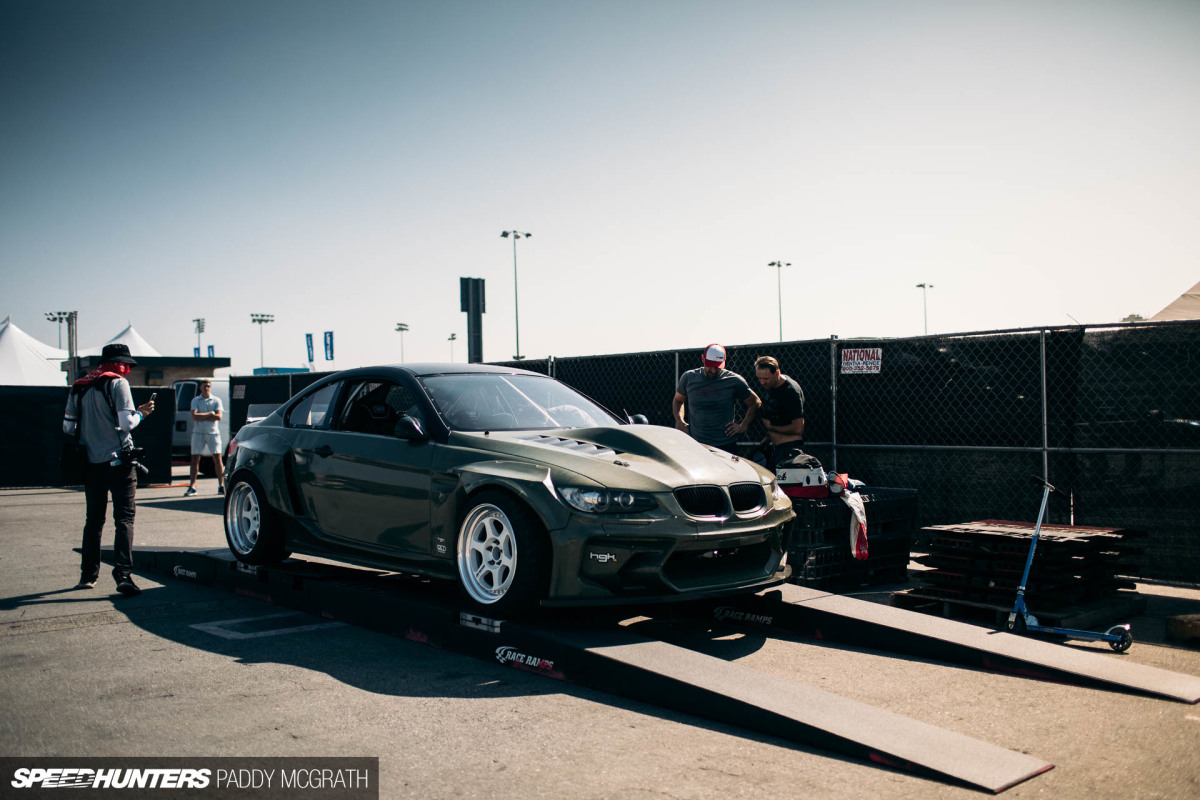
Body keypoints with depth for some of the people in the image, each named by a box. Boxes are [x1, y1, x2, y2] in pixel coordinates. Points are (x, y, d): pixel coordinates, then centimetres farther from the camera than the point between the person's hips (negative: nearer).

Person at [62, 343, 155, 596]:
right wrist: (141, 413, 3)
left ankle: (88, 575, 22)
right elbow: (126, 423, -16)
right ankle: (123, 575, -16)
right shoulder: (117, 383, -8)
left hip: (92, 464, 6)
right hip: (118, 461, -6)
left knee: (94, 520, 16)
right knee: (124, 518, -6)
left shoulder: (79, 388, 11)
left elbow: (68, 427, 12)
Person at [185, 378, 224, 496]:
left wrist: (202, 416, -9)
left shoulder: (216, 400, 5)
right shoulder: (195, 400, 6)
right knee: (195, 459, 0)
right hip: (198, 433, 1)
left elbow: (219, 417, -7)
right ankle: (192, 486, 4)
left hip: (213, 433, -1)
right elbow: (194, 416, -9)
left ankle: (221, 485, 4)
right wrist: (210, 414, -9)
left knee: (217, 459, -3)